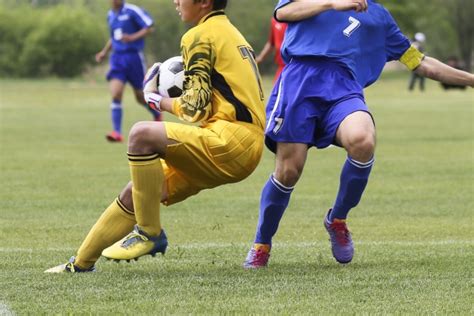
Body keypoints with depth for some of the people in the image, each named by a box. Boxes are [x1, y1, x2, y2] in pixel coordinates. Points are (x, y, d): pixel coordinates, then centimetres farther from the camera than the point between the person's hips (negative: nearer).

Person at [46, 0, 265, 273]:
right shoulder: (230, 32, 23)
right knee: (135, 194, 11)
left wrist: (157, 100, 5)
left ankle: (150, 233, -17)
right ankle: (81, 263, 19)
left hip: (231, 140, -10)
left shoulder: (200, 36, -6)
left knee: (142, 134, -27)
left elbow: (196, 107, -12)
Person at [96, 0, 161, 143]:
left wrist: (133, 37, -23)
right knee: (115, 95, -15)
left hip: (134, 57, -5)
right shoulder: (110, 15, 12)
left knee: (141, 97, 8)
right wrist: (104, 52, 14)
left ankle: (157, 116, 40)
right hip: (117, 58, 5)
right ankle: (117, 133, -17)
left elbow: (149, 28, -11)